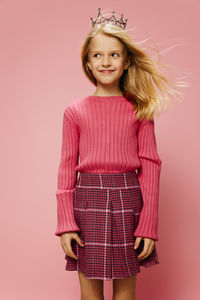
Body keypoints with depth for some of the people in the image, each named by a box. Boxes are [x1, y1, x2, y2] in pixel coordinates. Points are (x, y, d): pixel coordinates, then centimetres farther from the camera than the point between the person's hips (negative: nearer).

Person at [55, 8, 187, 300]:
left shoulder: (140, 110, 3)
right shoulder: (74, 111, 4)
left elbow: (150, 167, 1)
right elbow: (67, 168, 4)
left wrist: (149, 226, -4)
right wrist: (66, 224, -2)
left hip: (128, 200, 0)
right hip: (87, 200, 0)